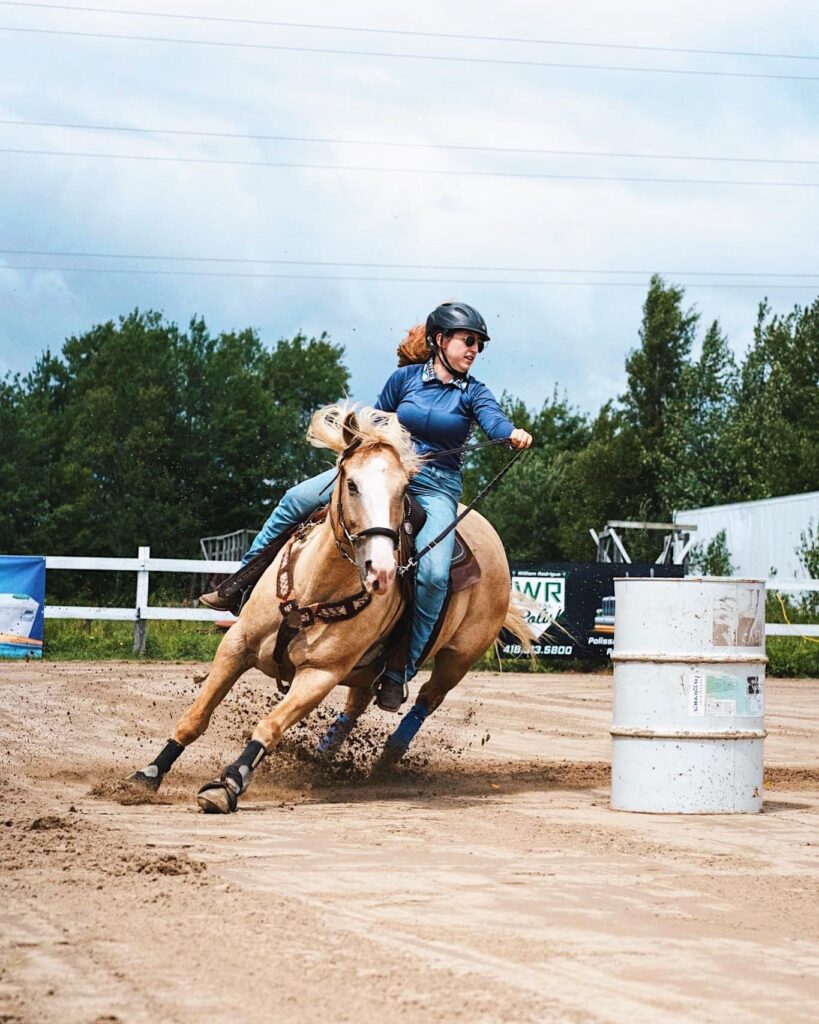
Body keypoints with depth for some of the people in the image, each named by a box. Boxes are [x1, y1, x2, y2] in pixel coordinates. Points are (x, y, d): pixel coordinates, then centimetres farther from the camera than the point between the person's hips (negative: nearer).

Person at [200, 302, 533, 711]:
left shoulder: (473, 393, -1)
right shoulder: (405, 378, 4)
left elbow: (493, 419, -22)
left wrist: (513, 434, -43)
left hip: (437, 488, -2)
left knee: (433, 573, -26)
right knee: (296, 499, -7)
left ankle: (399, 673, -16)